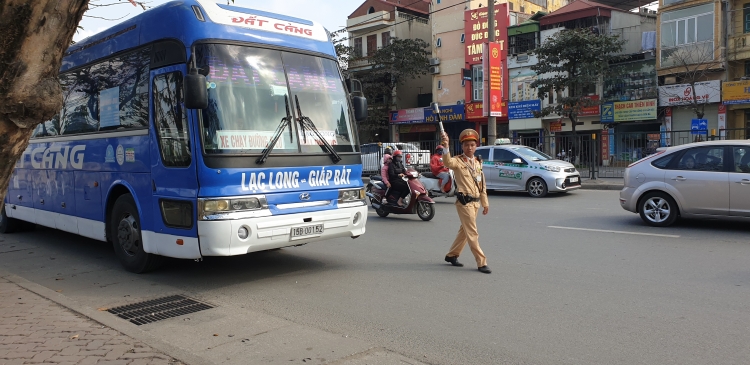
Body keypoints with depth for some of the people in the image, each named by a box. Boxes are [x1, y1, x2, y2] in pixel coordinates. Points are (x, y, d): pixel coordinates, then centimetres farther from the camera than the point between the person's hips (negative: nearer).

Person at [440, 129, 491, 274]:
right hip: (465, 201, -7)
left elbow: (482, 185, 17)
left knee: (464, 230, 16)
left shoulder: (478, 163, 13)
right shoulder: (458, 161, -7)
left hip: (476, 202, 8)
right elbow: (447, 162, -33)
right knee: (473, 233, -5)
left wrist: (485, 203, 18)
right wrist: (446, 146, -48)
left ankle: (452, 255, 31)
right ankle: (481, 263, 1)